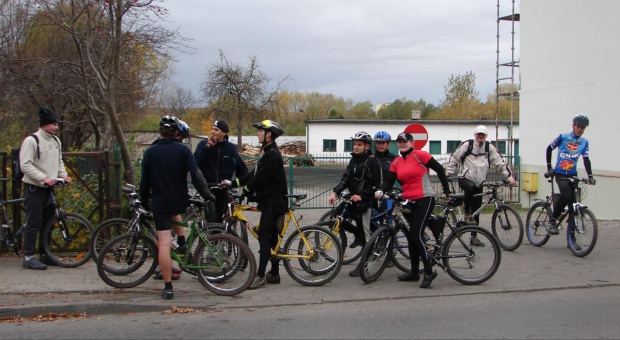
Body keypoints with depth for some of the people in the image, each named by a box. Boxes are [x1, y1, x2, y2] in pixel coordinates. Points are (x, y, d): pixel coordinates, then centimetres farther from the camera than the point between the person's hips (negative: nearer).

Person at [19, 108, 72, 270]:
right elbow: (25, 165, -17)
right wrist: (43, 178, -24)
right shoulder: (31, 140, -13)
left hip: (48, 188, 8)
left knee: (49, 222, 12)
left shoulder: (56, 141, 10)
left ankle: (44, 254, 23)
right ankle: (28, 257, -1)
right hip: (34, 188, -8)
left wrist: (63, 175, 4)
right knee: (34, 223, -7)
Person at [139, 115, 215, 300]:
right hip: (180, 202, 2)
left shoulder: (150, 152, -4)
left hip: (159, 203, -2)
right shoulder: (183, 150, -6)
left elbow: (145, 180, 0)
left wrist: (144, 201, 13)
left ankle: (168, 287, -4)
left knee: (164, 244, -4)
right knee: (175, 214, 39)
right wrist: (207, 195, -5)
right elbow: (196, 175, -12)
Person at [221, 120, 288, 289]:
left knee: (264, 238, -8)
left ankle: (260, 276, -5)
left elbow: (260, 179, -21)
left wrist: (245, 191, -7)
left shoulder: (272, 155, -17)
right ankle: (274, 274, 19)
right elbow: (255, 175, 17)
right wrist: (233, 183, 14)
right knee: (272, 238, 13)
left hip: (272, 203, -10)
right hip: (271, 201, 10)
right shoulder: (269, 153, 16)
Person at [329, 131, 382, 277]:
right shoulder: (354, 160, 12)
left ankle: (363, 265, 2)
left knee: (365, 234, -4)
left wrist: (361, 196, -22)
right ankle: (358, 237, 16)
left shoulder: (372, 162, -9)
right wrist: (335, 191, -9)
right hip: (352, 199, 7)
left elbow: (375, 185, -14)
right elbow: (346, 178, 5)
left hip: (365, 201, -7)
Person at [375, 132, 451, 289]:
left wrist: (446, 191, -3)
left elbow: (439, 169, -4)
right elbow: (389, 181, 3)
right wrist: (380, 191, -18)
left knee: (416, 235, -14)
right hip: (408, 202, 7)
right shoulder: (396, 162, 10)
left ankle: (429, 270, -4)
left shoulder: (420, 155, -8)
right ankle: (414, 272, 22)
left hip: (424, 200, -7)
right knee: (411, 237, 12)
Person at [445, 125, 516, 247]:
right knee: (470, 187, -40)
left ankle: (474, 237, 12)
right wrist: (448, 172, -3)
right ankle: (467, 214, -21)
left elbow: (500, 162, 6)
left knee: (476, 210, 4)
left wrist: (509, 176, -4)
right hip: (465, 178, -4)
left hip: (479, 183, 4)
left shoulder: (489, 148, 5)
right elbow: (454, 158, 3)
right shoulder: (467, 145, -3)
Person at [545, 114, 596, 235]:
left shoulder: (584, 142, 4)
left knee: (572, 204, 1)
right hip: (560, 174, -4)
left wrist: (590, 177, -12)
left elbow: (586, 160, 0)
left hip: (572, 175, 4)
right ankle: (552, 221, -11)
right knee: (566, 196, -29)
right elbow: (549, 149, 5)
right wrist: (549, 167, 1)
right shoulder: (563, 137, -5)